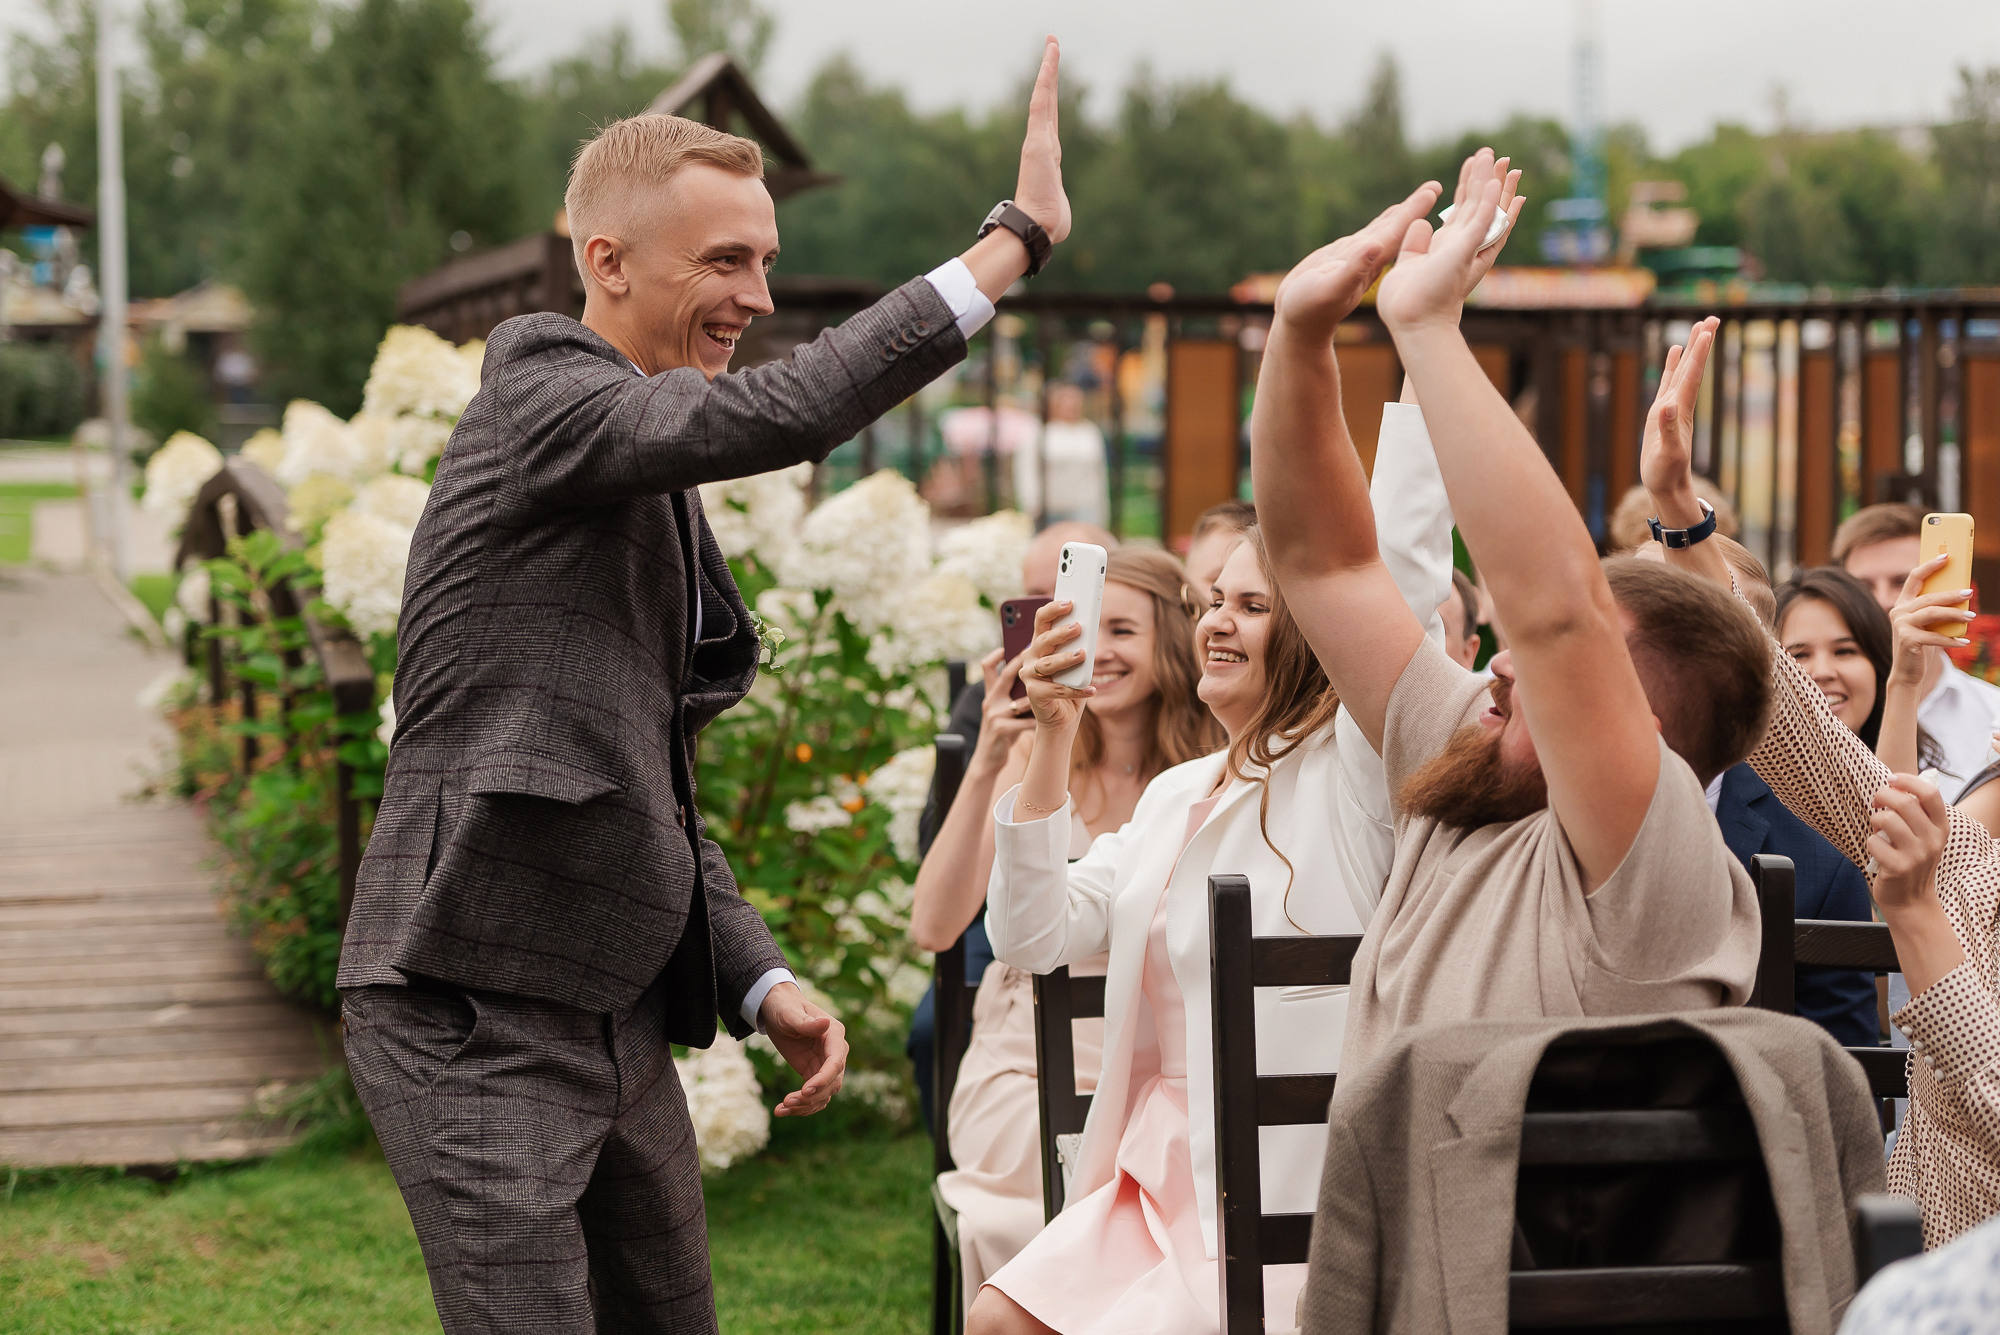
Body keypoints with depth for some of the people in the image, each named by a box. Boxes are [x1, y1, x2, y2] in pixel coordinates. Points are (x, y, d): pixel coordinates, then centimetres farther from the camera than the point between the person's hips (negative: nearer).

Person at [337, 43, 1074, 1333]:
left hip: (617, 1015, 9)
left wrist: (760, 979, 9)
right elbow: (779, 413, -28)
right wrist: (1016, 239, -26)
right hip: (477, 1018, -9)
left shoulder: (662, 489, 18)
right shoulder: (540, 394, -9)